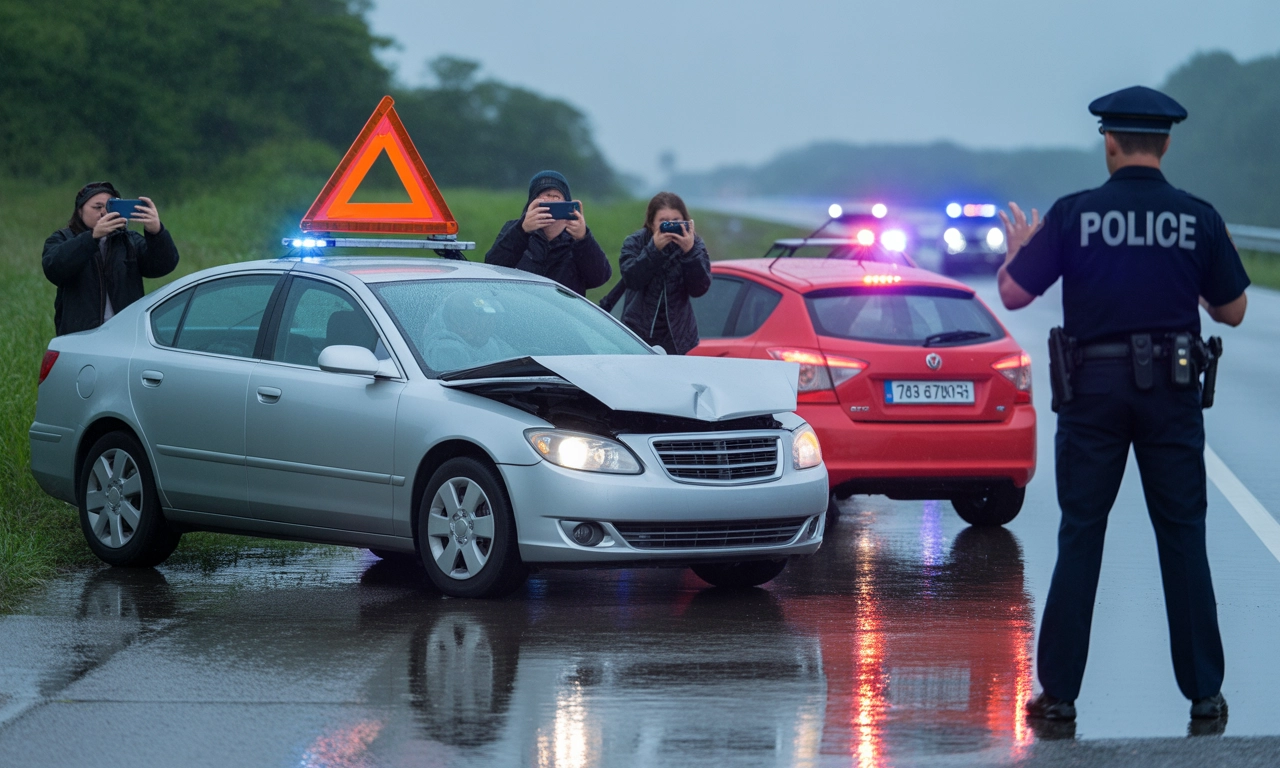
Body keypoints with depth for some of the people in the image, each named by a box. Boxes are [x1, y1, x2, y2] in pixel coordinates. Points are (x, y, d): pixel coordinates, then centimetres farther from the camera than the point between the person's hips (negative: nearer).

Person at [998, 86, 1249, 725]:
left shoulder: (1073, 215, -6)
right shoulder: (1198, 218, -2)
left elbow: (1014, 294, -3)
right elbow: (1232, 311, 6)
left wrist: (1017, 250, 17)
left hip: (1094, 387, -1)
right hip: (1172, 390, 1)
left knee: (1080, 538, 6)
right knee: (1182, 539, 7)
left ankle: (1059, 693, 5)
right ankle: (1204, 693, 7)